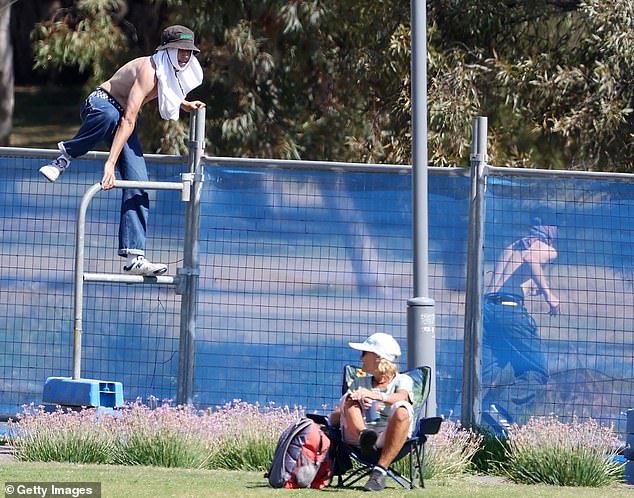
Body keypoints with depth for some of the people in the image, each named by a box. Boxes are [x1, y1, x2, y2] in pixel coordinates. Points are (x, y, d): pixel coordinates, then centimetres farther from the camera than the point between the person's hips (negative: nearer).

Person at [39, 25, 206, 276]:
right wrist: (110, 163, -42)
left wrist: (184, 104, 15)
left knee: (138, 183, -8)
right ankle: (66, 156, -25)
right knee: (110, 116, -48)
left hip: (122, 114, 8)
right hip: (100, 104, -8)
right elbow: (128, 120, -36)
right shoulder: (150, 71, -27)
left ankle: (134, 258, -12)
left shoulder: (171, 73, 2)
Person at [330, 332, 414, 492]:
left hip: (390, 437, -3)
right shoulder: (360, 382, 28)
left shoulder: (403, 380, 16)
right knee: (349, 398, -19)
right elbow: (334, 418, 16)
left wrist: (376, 396, -30)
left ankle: (380, 471, -39)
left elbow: (401, 397, -11)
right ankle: (363, 436, -48)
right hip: (355, 436, 3)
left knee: (402, 410, -33)